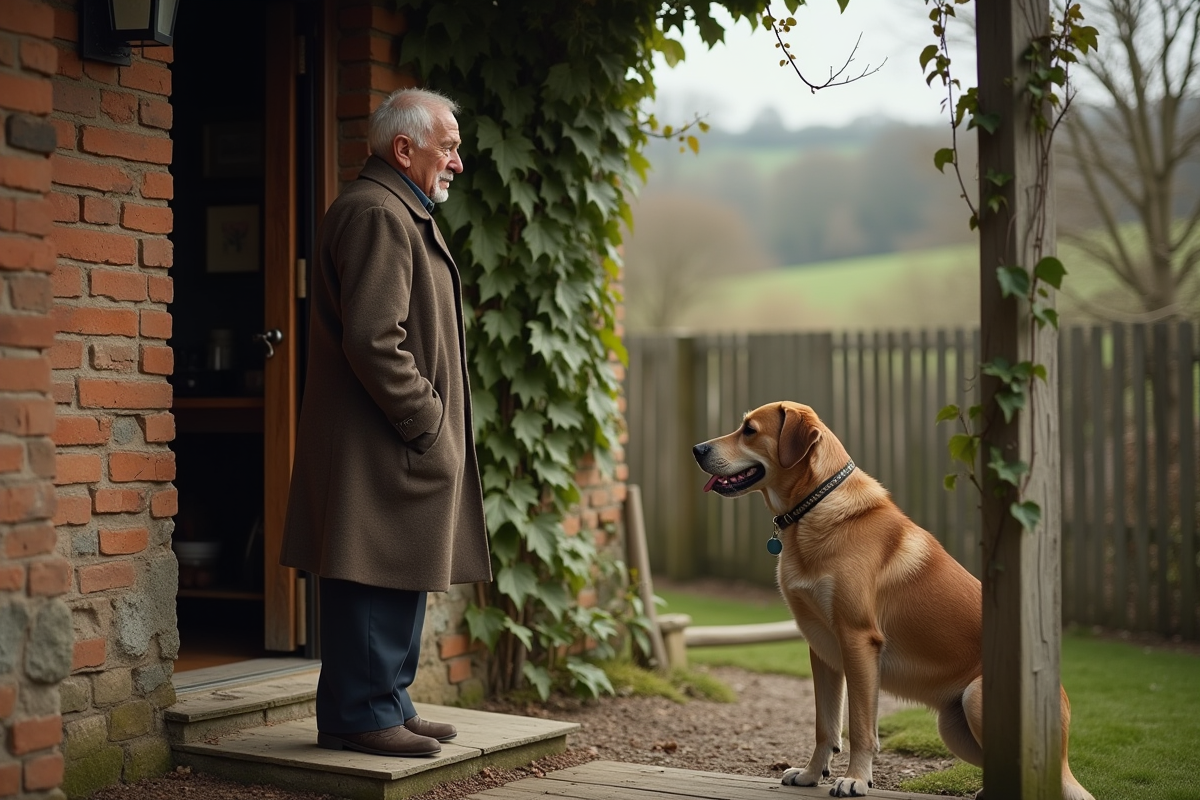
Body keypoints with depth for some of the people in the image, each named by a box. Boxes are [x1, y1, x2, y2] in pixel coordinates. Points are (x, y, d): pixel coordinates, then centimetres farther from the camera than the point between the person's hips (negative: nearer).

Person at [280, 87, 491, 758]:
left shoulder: (403, 214, 22)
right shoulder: (376, 214, -14)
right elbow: (374, 339, -23)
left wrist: (433, 422, 19)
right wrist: (426, 423, -17)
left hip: (409, 442, 11)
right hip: (381, 448, -11)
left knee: (402, 580, 15)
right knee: (378, 579, -5)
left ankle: (389, 705, 23)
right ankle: (363, 716, 3)